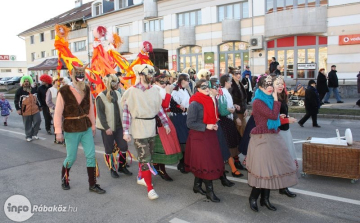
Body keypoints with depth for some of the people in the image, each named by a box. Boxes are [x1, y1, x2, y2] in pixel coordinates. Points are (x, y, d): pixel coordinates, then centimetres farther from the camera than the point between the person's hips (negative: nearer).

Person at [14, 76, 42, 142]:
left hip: (35, 109, 4)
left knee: (38, 121, -2)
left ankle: (34, 134, 16)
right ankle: (28, 136, 19)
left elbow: (37, 98, 20)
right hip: (26, 111, -3)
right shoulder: (19, 91, -4)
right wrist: (18, 109, -11)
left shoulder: (33, 90, 10)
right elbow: (16, 101, -4)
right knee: (28, 124, 5)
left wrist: (39, 106, 19)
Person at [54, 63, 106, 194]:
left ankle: (92, 185, 14)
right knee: (71, 157, 8)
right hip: (71, 130, -4)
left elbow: (90, 109, 7)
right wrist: (58, 131, -11)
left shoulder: (87, 90, 1)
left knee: (91, 155, 2)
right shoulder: (64, 91, -12)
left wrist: (93, 126, 10)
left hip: (86, 129, 4)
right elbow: (58, 113, -11)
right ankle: (64, 180, 37)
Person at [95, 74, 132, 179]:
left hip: (119, 126, 5)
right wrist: (106, 127, -16)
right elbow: (100, 114, -12)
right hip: (108, 128, -5)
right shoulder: (101, 97, -11)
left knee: (124, 146, 4)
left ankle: (122, 167, 22)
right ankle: (112, 169, 21)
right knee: (109, 150, 6)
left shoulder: (117, 93, 7)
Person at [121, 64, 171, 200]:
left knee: (148, 156, 16)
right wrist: (126, 132, -14)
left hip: (151, 127, 6)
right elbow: (126, 112, -11)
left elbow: (159, 108, 13)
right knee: (145, 158, -5)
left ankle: (140, 177, 38)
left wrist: (165, 124, 12)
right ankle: (150, 188, 3)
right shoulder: (131, 91, -11)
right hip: (139, 129, -6)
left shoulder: (154, 90, 4)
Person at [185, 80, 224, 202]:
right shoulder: (195, 104, -16)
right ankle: (209, 191, 8)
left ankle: (197, 185, 30)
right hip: (199, 137, -8)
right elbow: (190, 123, -18)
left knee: (201, 162, 14)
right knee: (206, 163, -4)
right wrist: (206, 126, -20)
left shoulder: (209, 101, 8)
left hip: (209, 136, 8)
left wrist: (215, 125, 2)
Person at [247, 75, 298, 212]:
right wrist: (276, 99, -12)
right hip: (262, 139, -8)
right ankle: (253, 198, 13)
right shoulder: (258, 102, -14)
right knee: (263, 169, -6)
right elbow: (273, 115, -21)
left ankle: (265, 198, 23)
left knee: (270, 168, 11)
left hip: (273, 138, 8)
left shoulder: (269, 100, 12)